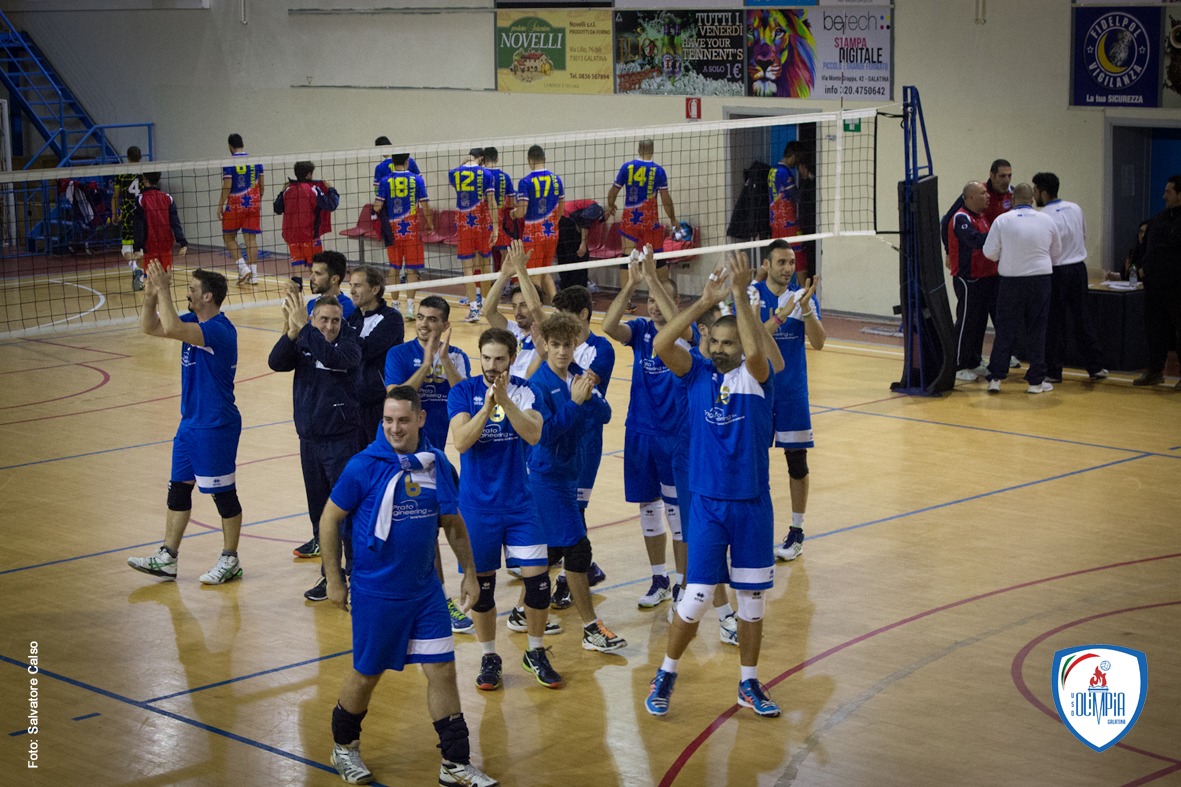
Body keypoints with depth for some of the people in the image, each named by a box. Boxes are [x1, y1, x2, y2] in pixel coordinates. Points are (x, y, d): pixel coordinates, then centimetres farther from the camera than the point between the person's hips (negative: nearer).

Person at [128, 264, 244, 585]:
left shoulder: (220, 330, -23)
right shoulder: (193, 321, 6)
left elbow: (171, 329, -36)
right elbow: (149, 327, 11)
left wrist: (163, 291, -26)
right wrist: (151, 295, -5)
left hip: (216, 427, -10)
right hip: (190, 423, 10)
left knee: (223, 493, 3)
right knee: (178, 488, 13)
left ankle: (230, 561, 15)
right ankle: (167, 559, 20)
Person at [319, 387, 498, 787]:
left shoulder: (436, 464, -1)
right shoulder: (364, 467, -14)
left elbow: (452, 522, 13)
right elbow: (330, 520, -5)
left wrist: (469, 572, 12)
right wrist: (334, 580, -4)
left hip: (426, 590, 4)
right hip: (376, 593, -4)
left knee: (442, 671, 3)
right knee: (366, 674, 9)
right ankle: (344, 747, 34)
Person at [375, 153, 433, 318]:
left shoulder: (385, 182, -3)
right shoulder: (417, 179, -3)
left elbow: (377, 207, -6)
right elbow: (425, 206, -2)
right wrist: (430, 224, 12)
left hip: (392, 230, 1)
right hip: (412, 229, -1)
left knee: (394, 267, 13)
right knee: (411, 269, 2)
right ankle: (409, 306, -8)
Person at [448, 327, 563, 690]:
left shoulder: (525, 391, -1)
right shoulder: (463, 392, -4)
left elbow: (534, 435, -17)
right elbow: (461, 442, -16)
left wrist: (505, 400, -28)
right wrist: (488, 406, -26)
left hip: (520, 502, 1)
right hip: (477, 506, -1)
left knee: (538, 578, -2)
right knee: (481, 583, 4)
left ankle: (536, 653, 18)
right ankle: (489, 657, 21)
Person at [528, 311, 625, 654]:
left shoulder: (578, 376, 3)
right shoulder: (539, 384, -16)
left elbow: (604, 416, -2)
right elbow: (545, 433, -22)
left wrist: (590, 397, -21)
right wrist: (574, 401, -27)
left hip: (570, 472, 7)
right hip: (548, 475, -7)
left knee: (552, 548, 16)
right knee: (577, 549, -8)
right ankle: (592, 629, -3)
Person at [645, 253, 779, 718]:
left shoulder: (757, 377, -4)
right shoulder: (698, 374, 1)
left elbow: (755, 351, -27)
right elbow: (661, 344, -15)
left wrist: (740, 294, -28)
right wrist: (706, 301, -19)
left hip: (753, 504, 0)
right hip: (708, 502, 0)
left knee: (753, 599, 9)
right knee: (695, 598, -3)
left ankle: (749, 684, 24)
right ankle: (666, 675, 16)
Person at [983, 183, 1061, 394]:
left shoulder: (1002, 220, -5)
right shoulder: (1047, 221, 2)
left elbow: (989, 252, -3)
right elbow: (1056, 252, 14)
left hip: (1011, 280, -1)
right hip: (1040, 278, 1)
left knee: (1005, 329, 5)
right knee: (1036, 330, 7)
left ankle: (995, 378, 2)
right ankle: (1036, 381, 9)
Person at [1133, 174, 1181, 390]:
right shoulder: (1158, 218, 14)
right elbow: (1145, 243, 25)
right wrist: (1143, 265, 14)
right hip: (1154, 282, 8)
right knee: (1155, 329, 12)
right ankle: (1155, 371, 20)